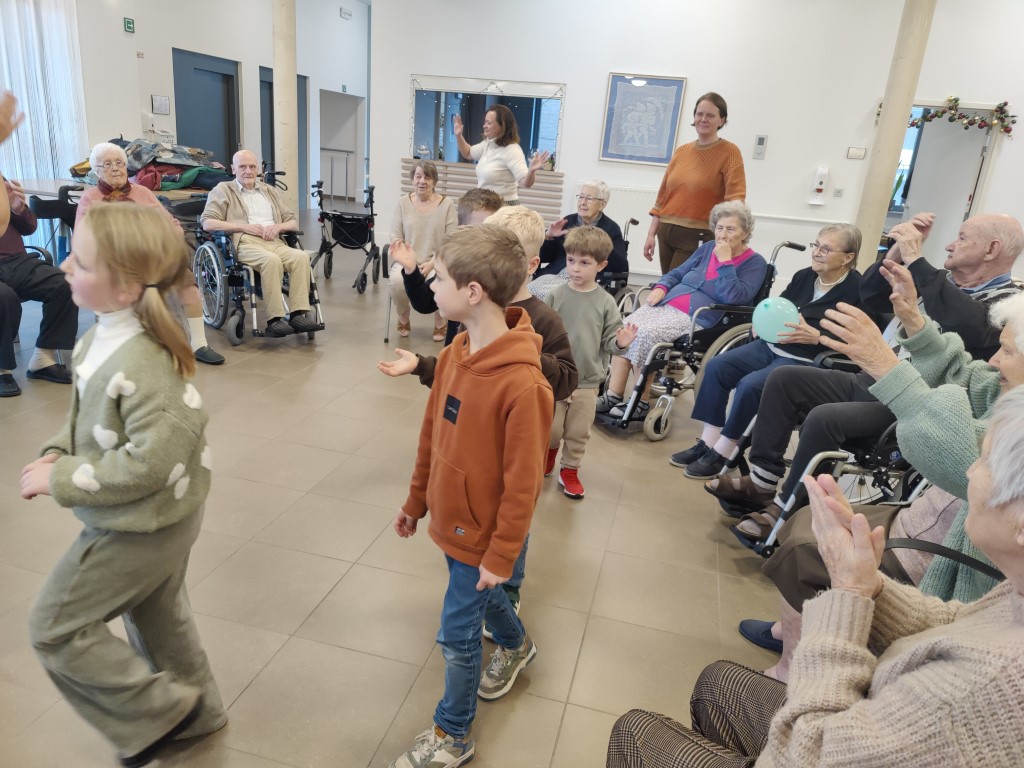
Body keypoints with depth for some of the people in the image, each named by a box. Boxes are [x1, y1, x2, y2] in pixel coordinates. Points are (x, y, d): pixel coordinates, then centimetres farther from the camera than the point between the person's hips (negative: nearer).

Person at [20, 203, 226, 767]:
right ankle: (193, 711, 47)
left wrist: (61, 480, -23)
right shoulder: (105, 334, -3)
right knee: (156, 612, 25)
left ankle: (156, 714, 23)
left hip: (137, 528, -9)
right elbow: (92, 417, 11)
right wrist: (57, 452, -5)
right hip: (159, 521, 9)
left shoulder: (139, 362, -33)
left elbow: (151, 462, -34)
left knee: (55, 627, 9)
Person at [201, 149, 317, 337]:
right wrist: (244, 226, -8)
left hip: (275, 242, 4)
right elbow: (207, 223, 2)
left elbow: (293, 222, 25)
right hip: (245, 243, -4)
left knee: (301, 256, -29)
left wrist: (279, 226, 1)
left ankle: (299, 313, -35)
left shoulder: (269, 190, 30)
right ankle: (274, 320, -38)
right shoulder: (223, 190, 17)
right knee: (271, 260, -38)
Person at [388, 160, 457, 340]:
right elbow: (395, 238, 4)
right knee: (397, 280, -32)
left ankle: (439, 323, -2)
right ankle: (403, 319, 2)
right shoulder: (403, 203, 4)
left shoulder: (447, 204, -1)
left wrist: (432, 263, -18)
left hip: (437, 262, -1)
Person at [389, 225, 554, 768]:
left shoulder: (522, 384, -31)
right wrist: (416, 501, 13)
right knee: (477, 595, 28)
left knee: (457, 634, 8)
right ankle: (516, 647, 60)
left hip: (482, 533, -7)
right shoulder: (454, 353, -7)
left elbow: (522, 484, -23)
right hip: (451, 518, 7)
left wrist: (501, 556, -15)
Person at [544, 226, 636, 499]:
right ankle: (549, 450, 41)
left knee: (578, 432, 11)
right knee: (551, 428, 9)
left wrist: (620, 343, -23)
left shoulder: (605, 302, -5)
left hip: (588, 380, 1)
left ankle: (569, 470, 32)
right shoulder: (555, 296, -6)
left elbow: (609, 341, -2)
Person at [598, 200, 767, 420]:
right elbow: (677, 274, 26)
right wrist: (661, 288, 6)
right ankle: (613, 395, -20)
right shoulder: (708, 248, 19)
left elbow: (733, 298, -14)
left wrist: (725, 261, -12)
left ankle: (640, 403, -18)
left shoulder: (755, 263, 2)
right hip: (667, 303, 6)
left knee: (646, 334, -30)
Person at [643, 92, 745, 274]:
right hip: (666, 232, 6)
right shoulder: (681, 151, 12)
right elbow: (663, 195, 14)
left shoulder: (729, 152, -4)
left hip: (698, 237, -6)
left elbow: (735, 197, -13)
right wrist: (651, 234, 10)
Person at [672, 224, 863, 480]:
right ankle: (707, 443, -4)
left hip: (808, 360, -8)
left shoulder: (856, 289, -11)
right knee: (716, 367, -8)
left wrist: (815, 336, -27)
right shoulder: (804, 276, 9)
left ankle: (721, 453, -12)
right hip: (773, 345, 8)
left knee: (751, 385, -28)